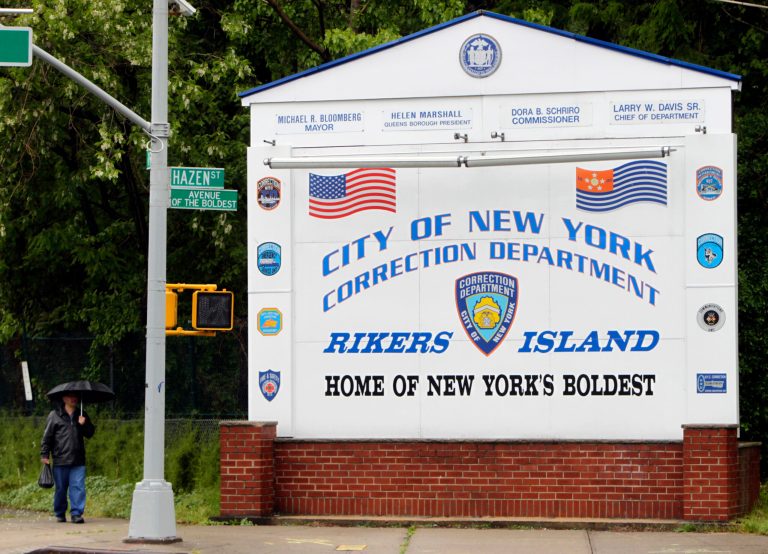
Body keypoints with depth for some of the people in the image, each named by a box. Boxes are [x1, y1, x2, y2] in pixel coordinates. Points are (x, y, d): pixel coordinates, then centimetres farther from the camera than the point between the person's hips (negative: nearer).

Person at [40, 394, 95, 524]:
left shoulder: (81, 415, 14)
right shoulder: (54, 415, 3)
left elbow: (90, 433, 16)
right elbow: (47, 436, 4)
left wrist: (84, 425, -4)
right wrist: (44, 455, 0)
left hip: (78, 461, 2)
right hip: (60, 460, -2)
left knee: (78, 487, -8)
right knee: (60, 489, 6)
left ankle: (76, 513, -6)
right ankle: (60, 514, 19)